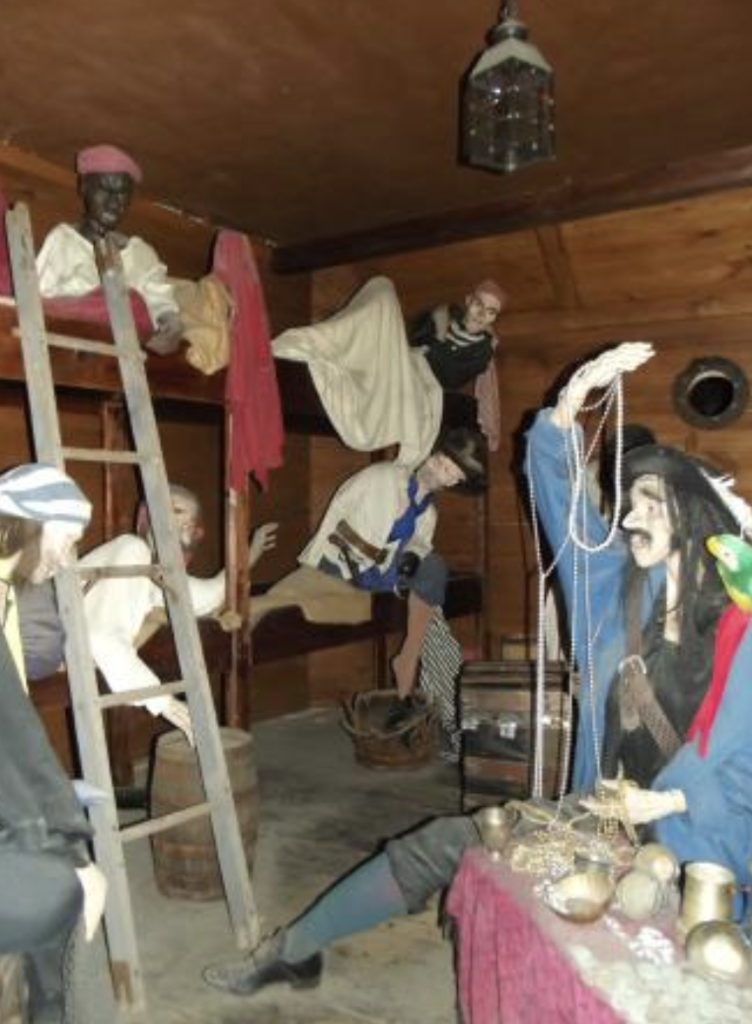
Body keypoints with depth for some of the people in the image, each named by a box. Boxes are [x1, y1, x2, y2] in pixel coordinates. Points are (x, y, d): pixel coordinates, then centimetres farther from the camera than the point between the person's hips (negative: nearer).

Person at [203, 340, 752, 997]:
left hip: (691, 844, -4)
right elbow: (553, 482, -1)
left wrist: (667, 802, -22)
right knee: (437, 846, -1)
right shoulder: (620, 586, 0)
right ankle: (292, 950, 16)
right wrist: (578, 391, -14)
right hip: (602, 819, 5)